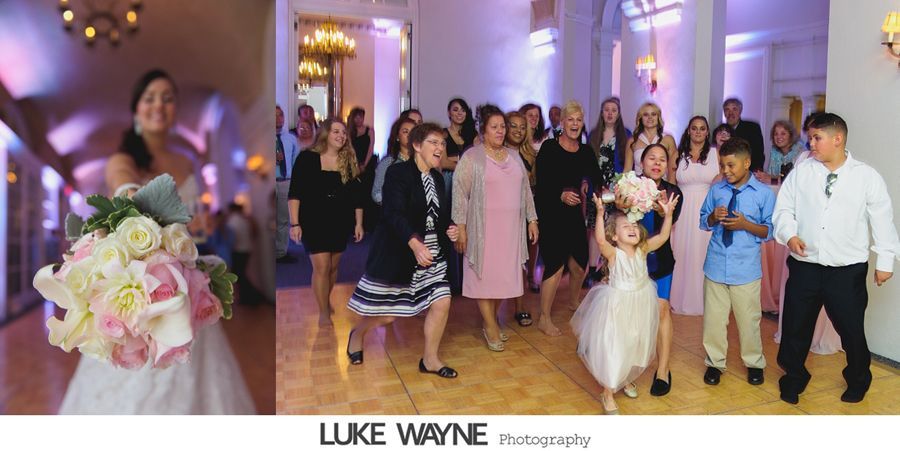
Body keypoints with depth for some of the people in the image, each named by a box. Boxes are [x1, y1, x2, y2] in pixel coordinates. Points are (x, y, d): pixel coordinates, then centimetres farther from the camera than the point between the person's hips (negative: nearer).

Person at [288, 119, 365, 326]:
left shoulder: (349, 161, 3)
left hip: (340, 223, 4)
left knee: (333, 266, 11)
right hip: (314, 222, -3)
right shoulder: (307, 158, -7)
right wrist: (295, 223, -13)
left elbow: (357, 195, 7)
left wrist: (359, 223, 5)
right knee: (321, 267, -8)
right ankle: (324, 313, 5)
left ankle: (325, 301, 33)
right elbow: (295, 193, -8)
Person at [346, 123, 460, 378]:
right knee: (386, 315, 4)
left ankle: (430, 360, 16)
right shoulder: (398, 173, -15)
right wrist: (414, 243, -41)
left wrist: (449, 229, -6)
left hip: (432, 254, 7)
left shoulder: (437, 178, 9)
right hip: (397, 254, -6)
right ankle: (357, 335, 38)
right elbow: (395, 214, -26)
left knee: (442, 302, -3)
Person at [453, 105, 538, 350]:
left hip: (511, 228, 5)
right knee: (485, 274, 0)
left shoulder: (514, 156, 12)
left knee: (503, 274, 8)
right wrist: (460, 227, -13)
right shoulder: (472, 157, -5)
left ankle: (492, 318, 23)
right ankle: (490, 326, 11)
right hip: (483, 228, -5)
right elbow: (460, 193, -8)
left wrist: (532, 219, 11)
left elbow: (526, 189, 16)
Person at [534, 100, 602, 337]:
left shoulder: (586, 151, 8)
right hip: (550, 214, -6)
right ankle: (544, 319, 8)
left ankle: (573, 302, 42)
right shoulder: (549, 147, -8)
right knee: (555, 265, -7)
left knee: (580, 265, 13)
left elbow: (597, 180, 2)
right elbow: (541, 184, -13)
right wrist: (561, 195, -28)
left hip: (574, 214, 6)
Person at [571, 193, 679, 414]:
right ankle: (608, 394, 14)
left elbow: (662, 237, -11)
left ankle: (626, 379, 48)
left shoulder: (642, 250, -4)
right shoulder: (613, 254, -19)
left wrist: (668, 214, -23)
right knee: (612, 349, -1)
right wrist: (600, 213, -46)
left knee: (636, 346, 22)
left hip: (640, 307, 5)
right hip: (617, 307, -5)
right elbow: (600, 239, -37)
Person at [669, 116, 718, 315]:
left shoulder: (716, 153, 4)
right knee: (682, 254, 5)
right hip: (683, 211, 1)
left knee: (704, 253, 4)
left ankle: (703, 300, 19)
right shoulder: (678, 155, 6)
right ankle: (681, 300, 20)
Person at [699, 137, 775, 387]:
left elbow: (770, 231, -3)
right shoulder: (716, 190, 4)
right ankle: (715, 363, 26)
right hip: (716, 264, 2)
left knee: (749, 318, 10)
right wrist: (714, 217, -9)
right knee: (713, 317, 9)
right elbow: (703, 222, 13)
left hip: (746, 268, -2)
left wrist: (746, 224, -18)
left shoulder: (764, 193, -4)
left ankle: (754, 363, 31)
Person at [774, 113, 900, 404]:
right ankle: (794, 378, 34)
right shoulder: (801, 171, 1)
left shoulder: (867, 176, -3)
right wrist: (789, 235, -15)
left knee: (851, 329, 12)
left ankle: (858, 380, 39)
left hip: (848, 271, -1)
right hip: (804, 266, 2)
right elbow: (784, 208, 3)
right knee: (795, 327, 12)